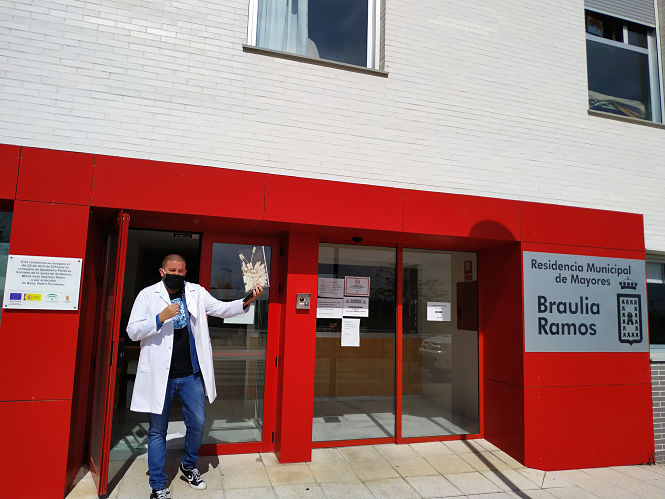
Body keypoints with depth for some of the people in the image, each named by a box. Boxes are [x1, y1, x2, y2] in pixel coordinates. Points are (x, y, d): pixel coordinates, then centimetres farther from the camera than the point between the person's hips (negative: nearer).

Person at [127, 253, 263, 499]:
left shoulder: (196, 292, 5)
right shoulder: (147, 295, -2)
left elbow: (221, 309, -1)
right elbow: (133, 331, -6)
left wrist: (246, 301, -18)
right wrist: (161, 318, -22)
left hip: (191, 375, 3)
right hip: (159, 375, -2)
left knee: (197, 424, 11)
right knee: (158, 430, 9)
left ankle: (189, 466, 38)